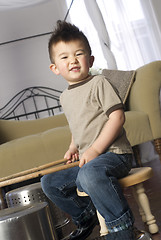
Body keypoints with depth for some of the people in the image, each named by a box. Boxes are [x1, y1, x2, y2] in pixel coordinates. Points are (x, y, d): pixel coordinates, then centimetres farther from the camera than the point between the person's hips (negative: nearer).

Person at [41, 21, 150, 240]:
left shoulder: (98, 83, -7)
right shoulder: (65, 97, 15)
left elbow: (117, 117, -16)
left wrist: (95, 149, -21)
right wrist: (74, 146, 13)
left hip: (114, 154, -8)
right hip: (87, 162, 8)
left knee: (90, 173, -39)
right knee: (49, 183, 10)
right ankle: (86, 216, 22)